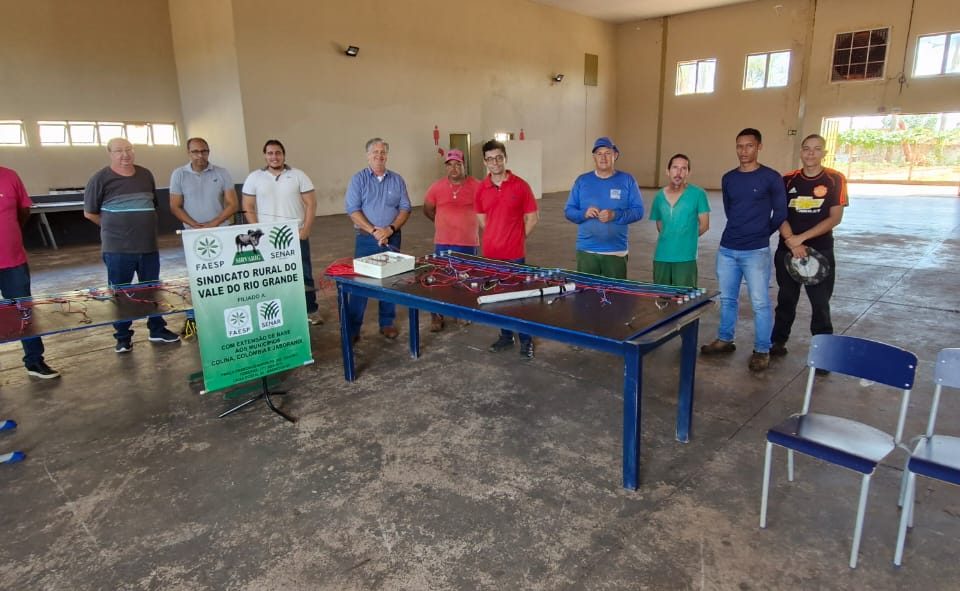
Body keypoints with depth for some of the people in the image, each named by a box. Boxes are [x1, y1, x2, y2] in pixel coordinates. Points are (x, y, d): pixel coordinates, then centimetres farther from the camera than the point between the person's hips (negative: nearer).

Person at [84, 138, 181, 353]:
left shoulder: (146, 175, 8)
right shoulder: (100, 178, -5)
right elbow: (90, 213, 1)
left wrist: (144, 226, 13)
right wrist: (114, 228, 4)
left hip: (149, 245, 4)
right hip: (117, 248, -4)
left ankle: (157, 330, 26)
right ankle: (123, 337, 16)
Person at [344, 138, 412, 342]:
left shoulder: (397, 180, 7)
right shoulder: (359, 179, 0)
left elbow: (405, 208, 2)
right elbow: (353, 210, -7)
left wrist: (390, 229, -13)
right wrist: (374, 231, -16)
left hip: (392, 239, 2)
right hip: (366, 239, -2)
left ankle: (387, 323, 22)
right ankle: (352, 328, 7)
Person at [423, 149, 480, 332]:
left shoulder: (476, 186, -7)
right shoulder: (436, 187, -1)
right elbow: (428, 210, 13)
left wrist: (467, 222, 4)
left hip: (468, 243, -1)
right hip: (443, 243, 1)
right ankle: (436, 317, 17)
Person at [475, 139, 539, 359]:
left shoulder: (520, 186, -6)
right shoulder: (481, 189, 4)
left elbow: (532, 218, 1)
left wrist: (516, 238, 0)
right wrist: (497, 237, 8)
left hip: (514, 254, -4)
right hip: (490, 253, 4)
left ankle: (526, 341, 16)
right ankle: (506, 337, 29)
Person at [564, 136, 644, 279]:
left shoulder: (627, 180, 2)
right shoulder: (582, 180, 6)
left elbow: (638, 211, -2)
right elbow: (568, 211, 6)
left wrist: (615, 215, -19)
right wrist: (584, 214, -15)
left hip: (616, 252, -1)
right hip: (586, 251, 1)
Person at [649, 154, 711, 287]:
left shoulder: (698, 194, -3)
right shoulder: (659, 196, 8)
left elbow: (704, 225, 1)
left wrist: (687, 238, 7)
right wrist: (668, 238, 11)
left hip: (685, 259, -4)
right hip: (661, 257, 4)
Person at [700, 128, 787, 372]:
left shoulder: (771, 177, -5)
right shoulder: (728, 178, 9)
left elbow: (780, 213, 0)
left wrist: (761, 234, 6)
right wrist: (740, 231, 12)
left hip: (756, 251, -4)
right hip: (727, 249, 5)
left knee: (760, 303, -1)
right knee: (727, 299, 13)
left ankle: (762, 350, 11)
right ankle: (725, 340, 28)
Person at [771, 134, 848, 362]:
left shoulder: (835, 180, -4)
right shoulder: (788, 180, 3)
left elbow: (835, 218, -9)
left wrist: (802, 238, -15)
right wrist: (791, 241, -14)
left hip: (820, 252, -2)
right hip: (787, 251, 2)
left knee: (820, 304, 3)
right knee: (786, 300, 13)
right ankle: (778, 342, 26)